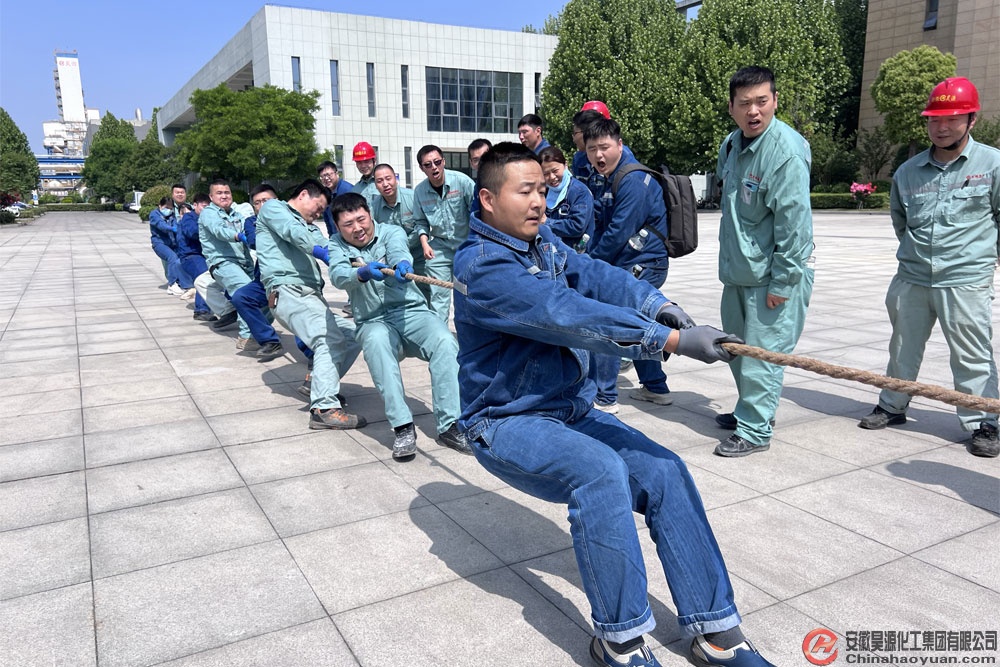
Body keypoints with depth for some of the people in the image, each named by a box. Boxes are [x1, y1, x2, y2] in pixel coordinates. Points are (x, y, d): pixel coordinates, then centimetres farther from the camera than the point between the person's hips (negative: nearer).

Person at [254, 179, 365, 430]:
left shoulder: (311, 228, 31)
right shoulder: (273, 207, 11)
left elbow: (328, 247, 11)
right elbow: (293, 232, -11)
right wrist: (322, 252, -27)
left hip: (312, 294, 9)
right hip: (288, 290, -9)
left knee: (353, 336, 1)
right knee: (330, 338, -25)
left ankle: (320, 384, 17)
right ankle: (324, 408, -30)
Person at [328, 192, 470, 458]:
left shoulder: (392, 232, 5)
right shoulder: (337, 246, 7)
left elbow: (398, 249, -21)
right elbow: (337, 275, -15)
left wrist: (402, 263, -47)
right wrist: (363, 273, -39)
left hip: (411, 311, 1)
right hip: (373, 321, 0)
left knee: (445, 341, -29)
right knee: (376, 342, -36)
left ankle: (449, 425, -26)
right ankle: (402, 427, -35)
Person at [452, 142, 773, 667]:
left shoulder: (546, 244, 9)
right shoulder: (480, 266, -18)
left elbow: (597, 277, -8)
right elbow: (566, 314, -30)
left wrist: (655, 304, -29)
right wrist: (671, 340, -34)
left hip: (570, 410, 8)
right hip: (506, 424, -7)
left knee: (664, 471, -9)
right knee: (599, 469, -32)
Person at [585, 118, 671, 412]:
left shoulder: (633, 181, -20)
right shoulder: (609, 179, 12)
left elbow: (618, 233, -23)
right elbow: (602, 226, 16)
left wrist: (590, 263, -10)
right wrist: (588, 253, 0)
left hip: (641, 265, -10)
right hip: (637, 265, 10)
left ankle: (604, 398, 0)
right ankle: (656, 388, 32)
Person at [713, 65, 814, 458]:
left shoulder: (787, 152, -20)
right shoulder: (731, 144, 7)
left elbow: (793, 221, -21)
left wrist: (783, 281, -21)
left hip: (772, 275, -9)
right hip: (738, 271, 9)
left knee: (762, 353, -2)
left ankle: (755, 430, 11)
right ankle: (750, 410, 37)